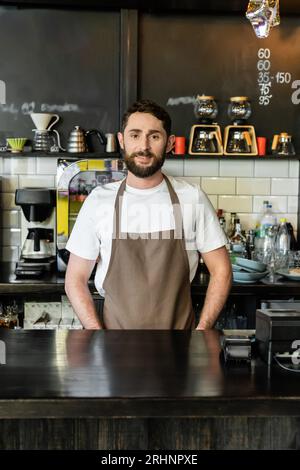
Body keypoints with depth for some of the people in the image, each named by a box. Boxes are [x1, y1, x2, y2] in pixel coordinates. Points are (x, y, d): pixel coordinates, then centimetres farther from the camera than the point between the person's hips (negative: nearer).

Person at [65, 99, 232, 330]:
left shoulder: (193, 198, -6)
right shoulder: (99, 200, -6)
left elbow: (221, 270, 0)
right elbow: (75, 280, -2)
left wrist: (202, 331, -9)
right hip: (116, 330, 0)